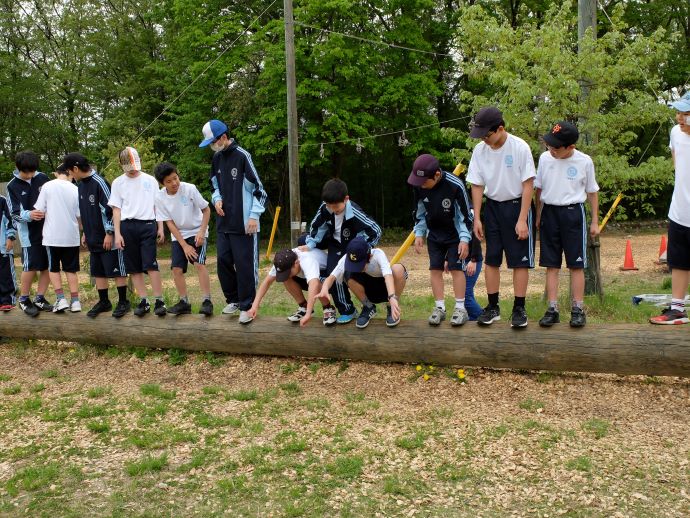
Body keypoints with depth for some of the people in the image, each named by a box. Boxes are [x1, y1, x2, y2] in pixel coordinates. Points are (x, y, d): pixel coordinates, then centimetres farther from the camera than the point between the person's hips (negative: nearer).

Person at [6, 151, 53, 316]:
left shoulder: (43, 178, 2)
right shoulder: (13, 186, -3)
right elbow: (14, 213, -5)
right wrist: (28, 215, -25)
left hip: (48, 230, 3)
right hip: (29, 233, -3)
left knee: (48, 266, 5)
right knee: (31, 266, -6)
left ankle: (40, 298, 18)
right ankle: (24, 300, 12)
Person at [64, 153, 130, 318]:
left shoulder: (99, 183, -16)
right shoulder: (81, 185, 11)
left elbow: (110, 209, -18)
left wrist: (110, 233, -18)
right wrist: (85, 233, 21)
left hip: (108, 238, -9)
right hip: (94, 239, 9)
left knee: (116, 271, -1)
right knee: (98, 272, 12)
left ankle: (123, 302, 9)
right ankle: (104, 302, 22)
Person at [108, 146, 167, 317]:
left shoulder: (150, 180, 9)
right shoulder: (118, 183, 9)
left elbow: (157, 205, 11)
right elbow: (116, 209, 7)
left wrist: (160, 227, 5)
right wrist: (117, 233, -1)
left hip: (148, 225, -2)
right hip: (127, 227, 2)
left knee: (151, 264, -12)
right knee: (134, 268, 3)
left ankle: (159, 301, -9)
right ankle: (143, 301, 9)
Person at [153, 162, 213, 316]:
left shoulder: (190, 189, -20)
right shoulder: (160, 197, -13)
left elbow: (206, 210, -10)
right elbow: (170, 223, -9)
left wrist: (201, 232, -20)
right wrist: (184, 246, -14)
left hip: (197, 232, -3)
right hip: (178, 235, 3)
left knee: (199, 263, -20)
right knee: (177, 269, -2)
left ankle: (206, 301, -15)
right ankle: (184, 302, 14)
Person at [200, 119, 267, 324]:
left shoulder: (242, 156, -12)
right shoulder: (216, 158, 10)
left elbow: (259, 188, -11)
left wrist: (254, 216, -15)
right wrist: (217, 199, 2)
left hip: (244, 224, -7)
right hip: (223, 222, 7)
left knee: (244, 265, -4)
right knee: (223, 261, 10)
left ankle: (247, 306, 4)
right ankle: (233, 299, 26)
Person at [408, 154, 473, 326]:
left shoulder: (455, 185, -27)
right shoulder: (419, 187, -13)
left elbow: (465, 214, -18)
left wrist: (464, 239, -20)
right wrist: (419, 234, -1)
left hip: (455, 234, -4)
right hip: (434, 234, 5)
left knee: (456, 268, -7)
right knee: (435, 268, 2)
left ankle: (460, 308, 1)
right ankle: (439, 308, 10)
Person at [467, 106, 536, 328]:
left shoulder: (520, 147, -16)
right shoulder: (479, 150, -4)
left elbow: (528, 185, -14)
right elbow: (477, 185, 3)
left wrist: (522, 220, -16)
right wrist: (477, 218, 0)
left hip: (516, 206, -4)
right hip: (492, 207, 4)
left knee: (520, 260, 0)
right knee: (491, 259, 7)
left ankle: (519, 308, 8)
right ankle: (493, 307, 17)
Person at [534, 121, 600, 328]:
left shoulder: (584, 162, -4)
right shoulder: (545, 158, 1)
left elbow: (592, 192, 6)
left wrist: (595, 221, 6)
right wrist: (538, 217, 11)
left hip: (573, 213, -2)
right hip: (550, 212, 2)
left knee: (576, 264, 0)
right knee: (551, 264, 3)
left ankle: (578, 309, 6)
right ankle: (552, 309, 7)